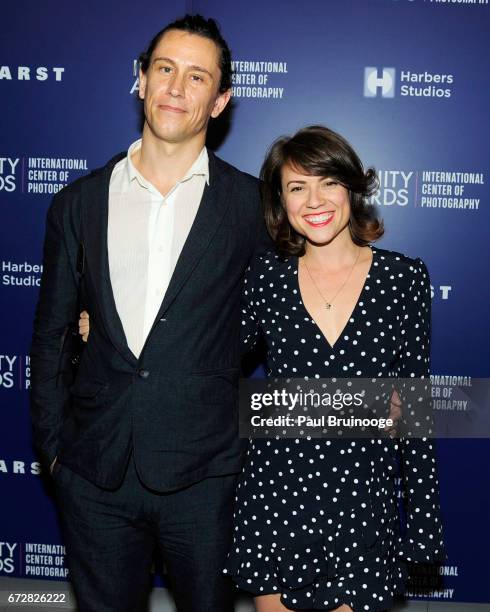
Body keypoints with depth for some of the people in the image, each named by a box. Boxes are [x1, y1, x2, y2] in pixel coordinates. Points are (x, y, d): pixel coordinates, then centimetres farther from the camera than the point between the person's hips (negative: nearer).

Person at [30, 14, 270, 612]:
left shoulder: (253, 204, -3)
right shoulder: (78, 203, 3)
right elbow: (50, 334, 9)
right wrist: (51, 444, 7)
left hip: (203, 473, -1)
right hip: (93, 473, 2)